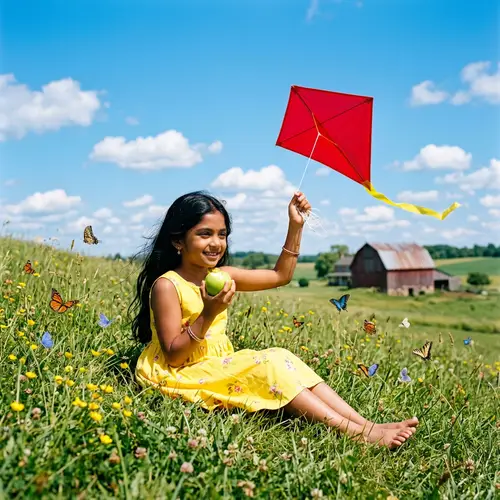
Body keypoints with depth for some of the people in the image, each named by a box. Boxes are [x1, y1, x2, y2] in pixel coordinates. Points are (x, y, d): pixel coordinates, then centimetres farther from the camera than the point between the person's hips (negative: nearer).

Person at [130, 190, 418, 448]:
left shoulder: (221, 276, 7)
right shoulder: (167, 285, -15)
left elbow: (281, 275, 14)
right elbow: (174, 355, -18)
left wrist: (296, 226, 8)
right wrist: (208, 314, -29)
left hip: (220, 367, 8)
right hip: (181, 376, -8)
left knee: (282, 358, -12)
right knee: (268, 366, -21)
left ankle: (366, 423, -19)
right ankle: (358, 434, -23)